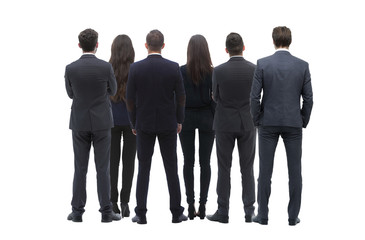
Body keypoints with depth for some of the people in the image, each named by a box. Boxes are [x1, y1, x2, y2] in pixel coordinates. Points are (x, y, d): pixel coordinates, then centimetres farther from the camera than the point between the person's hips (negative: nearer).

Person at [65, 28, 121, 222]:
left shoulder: (71, 69, -7)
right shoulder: (106, 67, -10)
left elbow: (70, 94, 8)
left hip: (79, 123, 1)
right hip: (101, 122, -1)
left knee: (80, 169, 8)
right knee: (102, 169, 4)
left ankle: (77, 212, 10)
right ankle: (106, 212, 5)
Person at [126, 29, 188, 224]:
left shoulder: (135, 68, -8)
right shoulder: (173, 68, -7)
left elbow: (130, 100, -4)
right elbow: (181, 98, -2)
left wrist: (133, 124, 9)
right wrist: (179, 121, 12)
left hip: (144, 124, 0)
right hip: (168, 124, 0)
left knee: (143, 169, 7)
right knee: (171, 168, 8)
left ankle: (141, 214, 7)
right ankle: (176, 213, 12)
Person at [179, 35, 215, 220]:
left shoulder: (182, 71, -7)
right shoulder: (212, 72, -7)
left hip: (186, 118, 0)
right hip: (206, 118, 0)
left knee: (188, 161, 6)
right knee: (205, 162, 4)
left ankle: (191, 204, 4)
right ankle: (202, 204, 4)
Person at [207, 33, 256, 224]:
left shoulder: (219, 71, -10)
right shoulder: (254, 69, -7)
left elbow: (216, 97, 1)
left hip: (225, 124, -1)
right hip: (248, 123, 1)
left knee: (224, 169, 6)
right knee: (247, 169, 8)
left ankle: (223, 212, 8)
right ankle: (249, 211, 8)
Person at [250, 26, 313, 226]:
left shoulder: (262, 64, -6)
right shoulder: (302, 65, -2)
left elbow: (255, 96, -7)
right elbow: (308, 98, 0)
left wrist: (257, 120, 5)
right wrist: (303, 121, 12)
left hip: (268, 123, -1)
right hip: (294, 124, 1)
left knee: (265, 170, 5)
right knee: (294, 171, 7)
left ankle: (263, 215, 10)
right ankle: (293, 216, 9)